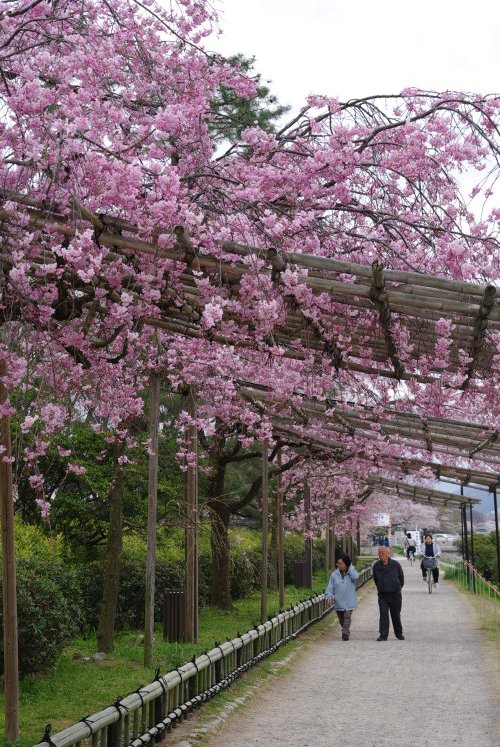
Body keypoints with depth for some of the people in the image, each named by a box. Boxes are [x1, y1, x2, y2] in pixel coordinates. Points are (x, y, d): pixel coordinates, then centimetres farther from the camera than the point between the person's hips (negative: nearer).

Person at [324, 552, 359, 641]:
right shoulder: (335, 574, 1)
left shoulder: (351, 573, -2)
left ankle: (345, 634, -10)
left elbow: (355, 576, -27)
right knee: (341, 619, 14)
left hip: (349, 602, -3)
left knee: (347, 617, -14)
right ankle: (346, 631, 35)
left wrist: (350, 567, -16)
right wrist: (329, 596, -14)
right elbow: (330, 586, 2)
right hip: (338, 602, 3)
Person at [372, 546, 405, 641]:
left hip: (395, 593, -1)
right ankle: (383, 635, -8)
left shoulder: (395, 564, -8)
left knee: (396, 614, 10)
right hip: (382, 594, 1)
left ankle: (399, 634, 26)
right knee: (383, 614, -9)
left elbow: (401, 577, 8)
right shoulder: (376, 566, -3)